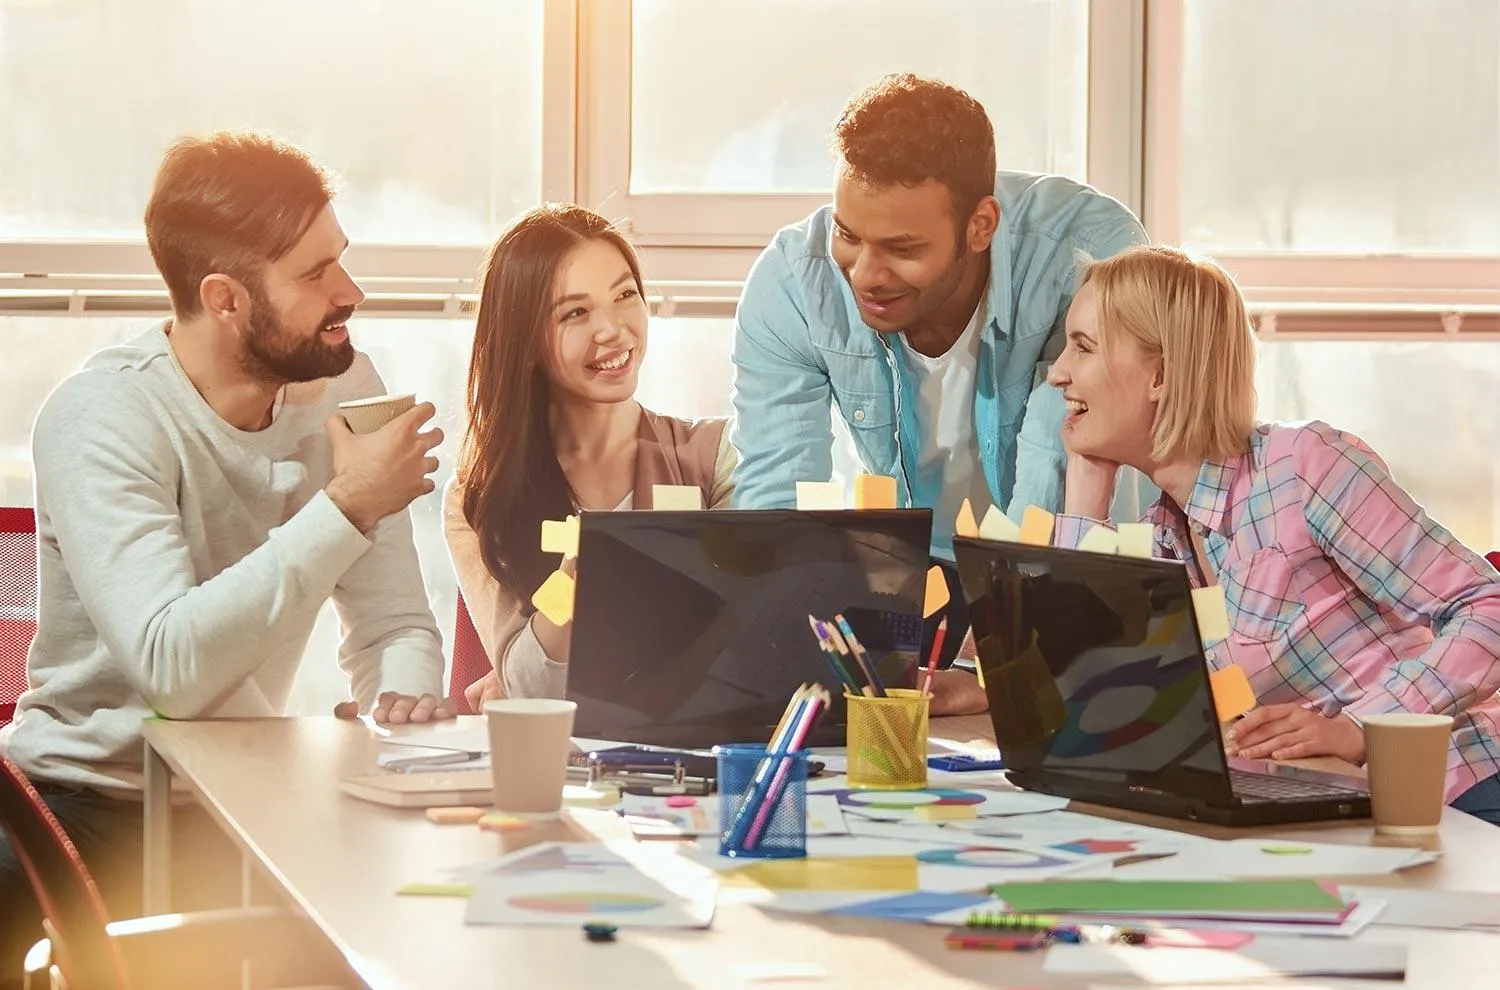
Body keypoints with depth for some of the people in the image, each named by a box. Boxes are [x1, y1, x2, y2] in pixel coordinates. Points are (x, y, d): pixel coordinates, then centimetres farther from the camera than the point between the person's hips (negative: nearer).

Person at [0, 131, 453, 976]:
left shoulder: (344, 388, -1)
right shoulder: (104, 420, -19)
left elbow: (396, 624, 3)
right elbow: (172, 666, -31)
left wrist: (404, 693, -21)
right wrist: (348, 508, -29)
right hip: (92, 805, -5)